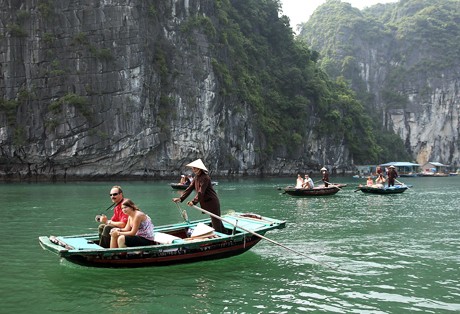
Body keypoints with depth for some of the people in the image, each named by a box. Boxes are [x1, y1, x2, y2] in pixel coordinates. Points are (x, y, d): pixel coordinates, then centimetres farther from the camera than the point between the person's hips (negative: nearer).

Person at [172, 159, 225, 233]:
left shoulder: (205, 177, -19)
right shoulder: (196, 177, 8)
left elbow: (201, 192, -26)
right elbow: (189, 189, 4)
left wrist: (194, 201, -32)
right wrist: (180, 198, -5)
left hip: (212, 201, -9)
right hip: (206, 202, 9)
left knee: (216, 220, -5)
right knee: (217, 220, 18)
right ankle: (224, 233, 28)